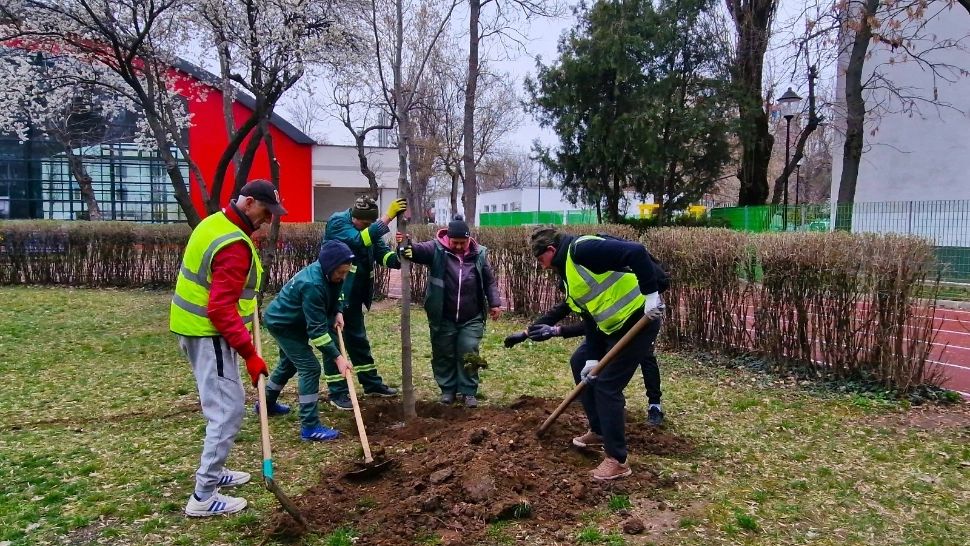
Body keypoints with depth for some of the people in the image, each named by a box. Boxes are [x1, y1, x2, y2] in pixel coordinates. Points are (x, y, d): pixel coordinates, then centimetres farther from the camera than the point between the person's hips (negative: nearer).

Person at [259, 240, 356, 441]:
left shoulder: (328, 273, -12)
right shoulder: (312, 284, -37)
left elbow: (333, 295, 12)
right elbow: (317, 328, -35)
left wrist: (337, 313, -8)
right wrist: (337, 357, -35)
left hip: (292, 321, 10)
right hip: (282, 323, -10)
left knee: (289, 363, 26)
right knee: (310, 368, -14)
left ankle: (267, 403, 49)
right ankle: (310, 427, -10)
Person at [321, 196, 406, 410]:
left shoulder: (370, 229, 6)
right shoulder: (337, 222, -17)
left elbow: (382, 252, -4)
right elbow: (359, 240, -33)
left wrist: (398, 259, -27)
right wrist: (388, 217, -36)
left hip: (353, 295, 8)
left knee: (359, 340, 18)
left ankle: (372, 383, 29)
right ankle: (337, 393, 8)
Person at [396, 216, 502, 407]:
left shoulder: (479, 254, 0)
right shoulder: (436, 249, -7)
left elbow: (489, 281, 9)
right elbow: (416, 250, -23)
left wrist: (495, 303, 3)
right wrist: (405, 244, -45)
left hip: (471, 319, 0)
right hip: (443, 318, 0)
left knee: (468, 354, 2)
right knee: (443, 354, 9)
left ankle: (469, 391, 15)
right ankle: (448, 389, 26)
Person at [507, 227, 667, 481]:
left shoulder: (581, 250, -18)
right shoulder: (570, 273, 13)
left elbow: (636, 252, -29)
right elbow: (590, 316, 13)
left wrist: (650, 293, -30)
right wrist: (593, 358, 8)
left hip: (638, 320, -11)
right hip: (614, 326, 11)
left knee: (607, 385, -8)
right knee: (579, 362, 19)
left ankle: (617, 460, 5)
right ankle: (599, 431, 31)